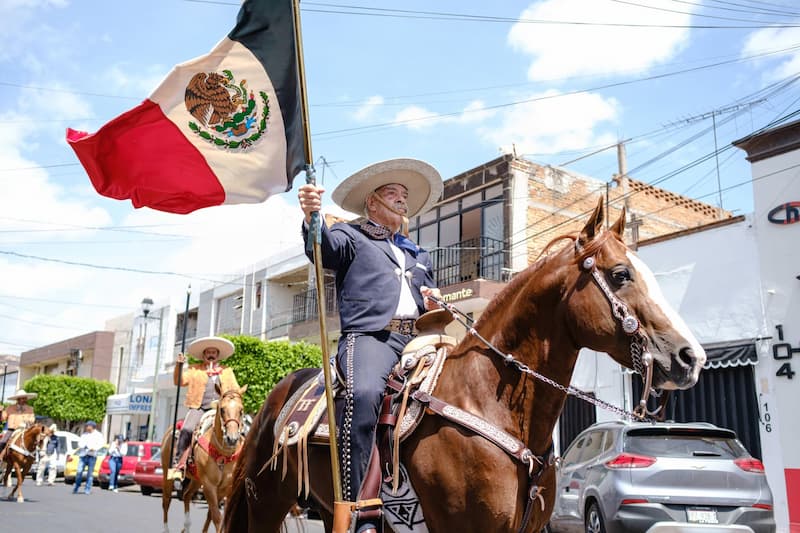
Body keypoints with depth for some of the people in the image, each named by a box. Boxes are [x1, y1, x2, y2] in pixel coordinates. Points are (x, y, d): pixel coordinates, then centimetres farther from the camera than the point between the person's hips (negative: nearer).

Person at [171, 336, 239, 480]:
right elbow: (180, 381, 7)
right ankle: (179, 465, -22)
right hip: (199, 408, -1)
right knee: (186, 430, -26)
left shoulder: (227, 372, 22)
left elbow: (235, 390, 19)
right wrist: (179, 365, -7)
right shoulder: (195, 370, 18)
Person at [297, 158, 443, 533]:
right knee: (363, 396, -35)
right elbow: (325, 247, -7)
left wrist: (433, 304, 8)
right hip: (370, 336, -6)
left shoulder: (418, 255, 33)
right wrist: (311, 217, -29)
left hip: (416, 340, 6)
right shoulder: (351, 237, 16)